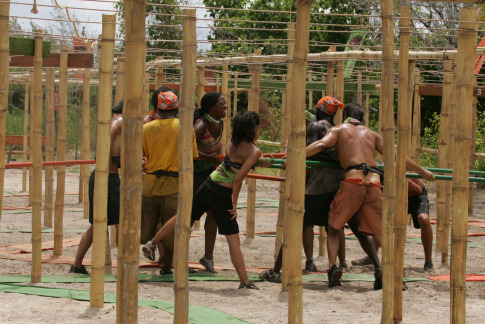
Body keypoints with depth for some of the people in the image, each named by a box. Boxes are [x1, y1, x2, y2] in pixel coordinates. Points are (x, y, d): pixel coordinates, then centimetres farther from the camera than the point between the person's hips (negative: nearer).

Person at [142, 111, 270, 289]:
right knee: (233, 240, -3)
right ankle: (245, 282, -1)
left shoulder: (233, 141, 6)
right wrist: (234, 203, -11)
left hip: (208, 186, 6)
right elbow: (238, 179, -19)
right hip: (222, 194, -6)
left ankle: (152, 243, 35)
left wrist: (260, 161, 17)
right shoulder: (254, 152, -13)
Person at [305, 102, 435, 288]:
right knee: (379, 232, 9)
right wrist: (422, 172, 34)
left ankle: (332, 267, -9)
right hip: (374, 184, 3)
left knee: (333, 227, 11)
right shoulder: (372, 135, 28)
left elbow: (321, 145, -1)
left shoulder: (339, 130, 18)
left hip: (353, 182, -3)